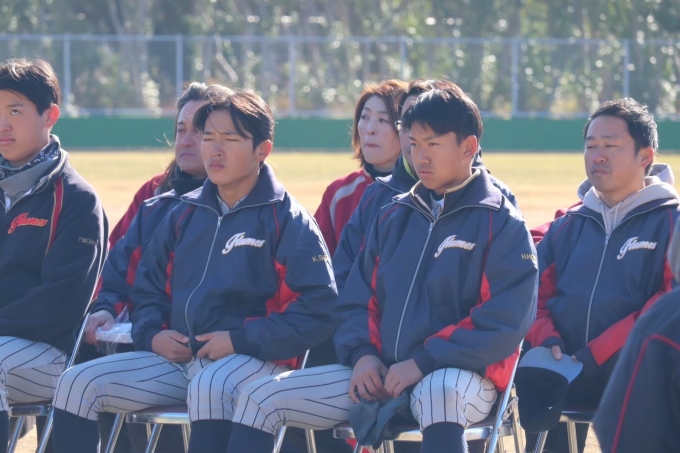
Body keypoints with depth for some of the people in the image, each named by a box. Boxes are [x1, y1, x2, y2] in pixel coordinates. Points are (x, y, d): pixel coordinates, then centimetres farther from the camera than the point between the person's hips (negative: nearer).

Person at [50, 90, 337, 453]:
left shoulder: (287, 219, -2)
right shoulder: (186, 214, 17)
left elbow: (317, 310, -10)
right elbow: (148, 285, 26)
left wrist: (240, 339, -16)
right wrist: (152, 333, 3)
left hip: (253, 361, -7)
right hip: (177, 359, 7)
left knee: (210, 387, -42)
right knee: (77, 384, -10)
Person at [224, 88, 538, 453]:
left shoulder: (501, 223, -4)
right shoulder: (394, 218, 16)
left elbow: (507, 320, -13)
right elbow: (357, 300, 18)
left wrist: (424, 362, -18)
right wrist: (363, 354, -4)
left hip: (461, 373, -7)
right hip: (380, 373, 7)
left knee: (439, 394, -44)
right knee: (260, 396, -5)